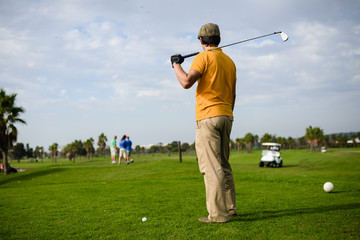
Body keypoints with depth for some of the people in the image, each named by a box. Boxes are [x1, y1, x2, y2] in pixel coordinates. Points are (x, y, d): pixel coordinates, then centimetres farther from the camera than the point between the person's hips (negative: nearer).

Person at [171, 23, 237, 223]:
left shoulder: (204, 57, -6)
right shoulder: (229, 61, 17)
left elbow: (186, 82, -18)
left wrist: (176, 64, -2)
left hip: (208, 116, -8)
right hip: (226, 116, 8)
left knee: (212, 167, -8)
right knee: (224, 165, 15)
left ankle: (218, 214, -8)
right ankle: (230, 208, 19)